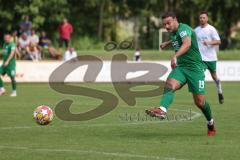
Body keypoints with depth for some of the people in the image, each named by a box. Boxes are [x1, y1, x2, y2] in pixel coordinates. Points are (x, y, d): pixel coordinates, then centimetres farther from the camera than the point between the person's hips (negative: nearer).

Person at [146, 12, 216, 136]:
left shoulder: (183, 29, -17)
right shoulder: (174, 32, 10)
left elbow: (187, 43, -39)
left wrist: (175, 56, -53)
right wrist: (168, 43, 35)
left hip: (195, 68, -7)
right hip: (180, 67, 7)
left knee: (199, 102, -4)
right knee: (169, 85, -25)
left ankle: (211, 124, 22)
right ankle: (162, 110, -48)